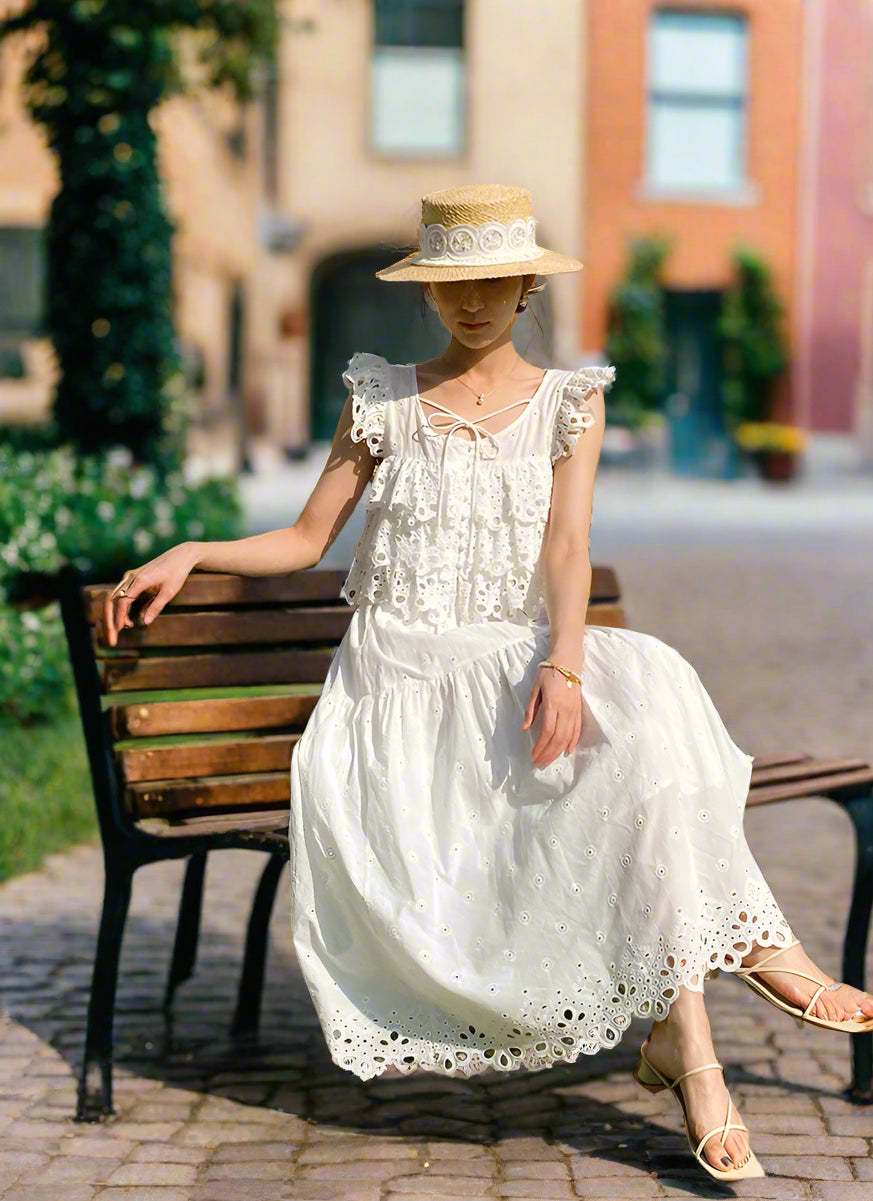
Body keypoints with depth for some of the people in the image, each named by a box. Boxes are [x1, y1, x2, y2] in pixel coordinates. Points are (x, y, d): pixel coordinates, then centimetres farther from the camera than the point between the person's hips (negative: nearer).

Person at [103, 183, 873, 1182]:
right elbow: (306, 539, 15)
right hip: (398, 674, 0)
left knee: (645, 693, -33)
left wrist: (562, 664, -21)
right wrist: (188, 553, -1)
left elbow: (567, 549, -2)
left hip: (514, 661, 0)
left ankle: (685, 1036, -36)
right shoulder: (381, 399, 12)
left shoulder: (571, 403, 12)